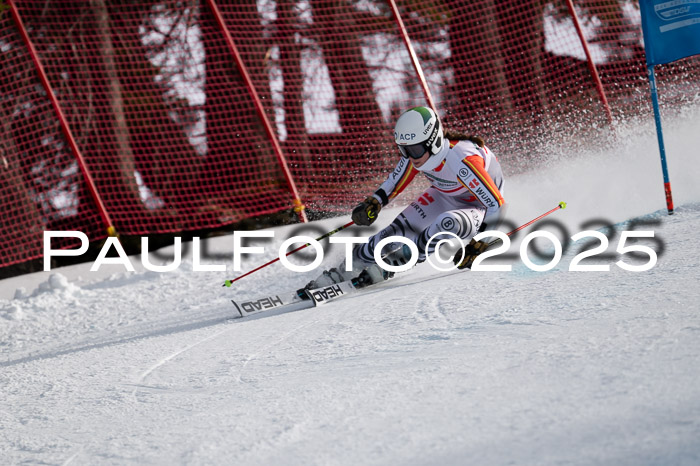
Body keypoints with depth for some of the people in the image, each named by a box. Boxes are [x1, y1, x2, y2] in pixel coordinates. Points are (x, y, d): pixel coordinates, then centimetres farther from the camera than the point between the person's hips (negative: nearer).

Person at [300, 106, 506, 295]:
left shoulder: (462, 160, -38)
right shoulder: (415, 149, -18)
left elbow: (497, 205, -34)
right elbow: (396, 180, 3)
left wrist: (480, 243, -36)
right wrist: (375, 202, -13)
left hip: (480, 205, -6)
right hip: (445, 195, 6)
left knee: (447, 223, -36)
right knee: (399, 229, -13)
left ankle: (385, 268, -21)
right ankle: (342, 272, -4)